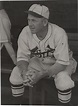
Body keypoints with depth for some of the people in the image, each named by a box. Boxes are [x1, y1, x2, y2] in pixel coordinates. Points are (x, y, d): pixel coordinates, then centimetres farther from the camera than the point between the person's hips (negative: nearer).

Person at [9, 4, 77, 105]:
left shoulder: (59, 33, -30)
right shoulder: (25, 32, -20)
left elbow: (62, 62, -29)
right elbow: (22, 57, -12)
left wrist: (41, 75, -40)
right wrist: (25, 73, -34)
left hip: (57, 65, -3)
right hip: (36, 62, 3)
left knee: (64, 82, -33)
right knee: (16, 73, -18)